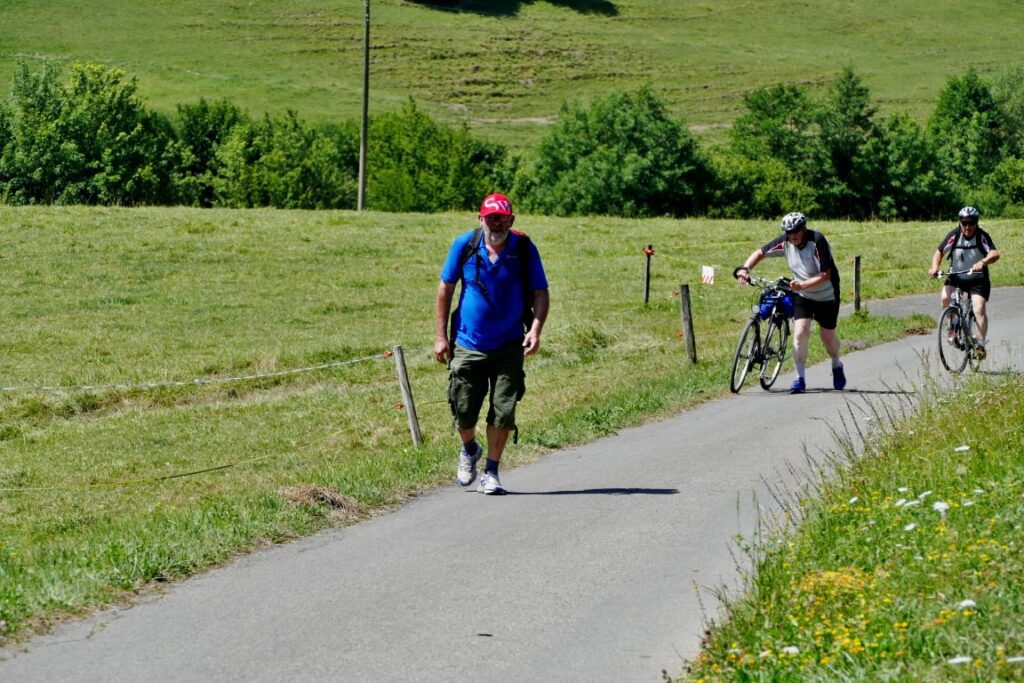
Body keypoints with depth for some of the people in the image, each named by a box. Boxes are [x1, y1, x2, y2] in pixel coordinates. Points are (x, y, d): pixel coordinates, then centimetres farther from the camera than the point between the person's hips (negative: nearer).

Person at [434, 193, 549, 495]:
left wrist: (535, 329, -18)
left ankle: (491, 473, 15)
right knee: (464, 412, 4)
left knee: (503, 413, -2)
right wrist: (441, 336, 1)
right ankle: (469, 450, 36)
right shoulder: (464, 245, -5)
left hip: (509, 347, 0)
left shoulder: (524, 248, -6)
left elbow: (540, 293, -1)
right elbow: (446, 288, 4)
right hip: (467, 345, 1)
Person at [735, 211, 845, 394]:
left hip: (826, 295, -3)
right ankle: (800, 378, -7)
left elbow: (825, 275, -32)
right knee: (800, 332, -14)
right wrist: (745, 268, -22)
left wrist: (801, 285, -43)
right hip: (801, 295, 3)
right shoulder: (785, 241, -15)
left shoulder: (817, 241, -28)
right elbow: (760, 252, -5)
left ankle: (837, 366, 38)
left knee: (827, 336, 7)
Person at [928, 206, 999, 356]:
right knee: (945, 298, -24)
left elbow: (994, 254, -30)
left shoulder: (982, 236, -17)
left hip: (977, 278, -2)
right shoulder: (954, 235, -11)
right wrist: (935, 266, -28)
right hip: (956, 276, 2)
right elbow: (940, 252, -8)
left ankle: (980, 344, -10)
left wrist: (982, 262, -51)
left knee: (979, 310, -17)